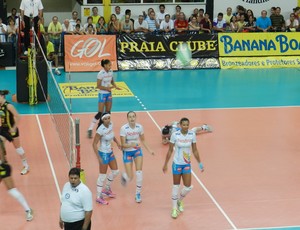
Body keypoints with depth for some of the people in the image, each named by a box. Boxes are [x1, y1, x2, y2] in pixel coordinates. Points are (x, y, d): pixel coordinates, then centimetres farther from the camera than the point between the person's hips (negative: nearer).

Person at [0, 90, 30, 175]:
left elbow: (17, 117, -21)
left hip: (11, 129, -7)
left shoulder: (8, 106, -21)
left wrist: (14, 128, -19)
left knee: (18, 147, 4)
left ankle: (26, 166, 16)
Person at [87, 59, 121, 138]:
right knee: (100, 113, -11)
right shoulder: (101, 73, -18)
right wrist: (107, 88, -26)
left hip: (109, 94, 8)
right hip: (102, 94, -8)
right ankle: (90, 129, -4)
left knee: (108, 112, 7)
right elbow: (98, 86, -17)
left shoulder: (110, 71, 2)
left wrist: (115, 86, -3)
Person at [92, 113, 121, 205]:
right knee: (102, 175, -1)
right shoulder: (101, 130, -24)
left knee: (115, 171, 18)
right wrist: (98, 157, -23)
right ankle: (99, 197, 10)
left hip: (110, 152, 8)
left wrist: (117, 142, 5)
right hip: (103, 153, -8)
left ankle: (106, 189, 38)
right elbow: (94, 144, -22)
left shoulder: (111, 125, -3)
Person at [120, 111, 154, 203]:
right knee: (130, 177, -1)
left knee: (139, 173, -13)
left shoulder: (139, 127, -10)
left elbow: (143, 140, 6)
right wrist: (131, 145, -37)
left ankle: (138, 194, 4)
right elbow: (123, 144, -19)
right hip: (127, 152, -2)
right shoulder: (124, 128, -20)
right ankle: (124, 176, 38)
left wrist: (149, 150, -4)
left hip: (137, 150, 2)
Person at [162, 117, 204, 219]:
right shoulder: (175, 135, -13)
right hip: (177, 164, -3)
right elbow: (170, 151, -4)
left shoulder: (192, 134, -6)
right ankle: (174, 209, 21)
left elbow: (195, 150, 4)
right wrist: (165, 164, -1)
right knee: (176, 186, 7)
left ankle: (179, 201, 33)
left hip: (187, 164, 3)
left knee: (188, 187, 2)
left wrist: (200, 163, 4)